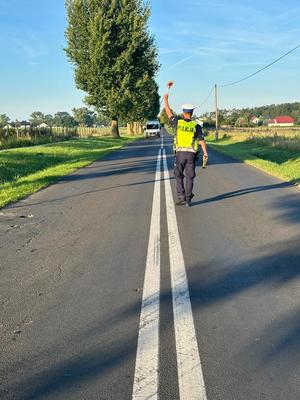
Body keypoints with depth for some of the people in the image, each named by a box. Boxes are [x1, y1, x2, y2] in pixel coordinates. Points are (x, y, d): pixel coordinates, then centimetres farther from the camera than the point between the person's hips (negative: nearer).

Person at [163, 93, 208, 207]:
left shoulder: (177, 123, 0)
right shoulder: (196, 126, -1)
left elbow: (169, 112, 14)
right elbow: (202, 141, -8)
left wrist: (166, 100, 26)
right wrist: (205, 152, -4)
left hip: (180, 153, 0)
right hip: (191, 154, 0)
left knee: (179, 176, 11)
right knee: (189, 177, 6)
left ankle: (181, 197, 1)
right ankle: (188, 200, 6)